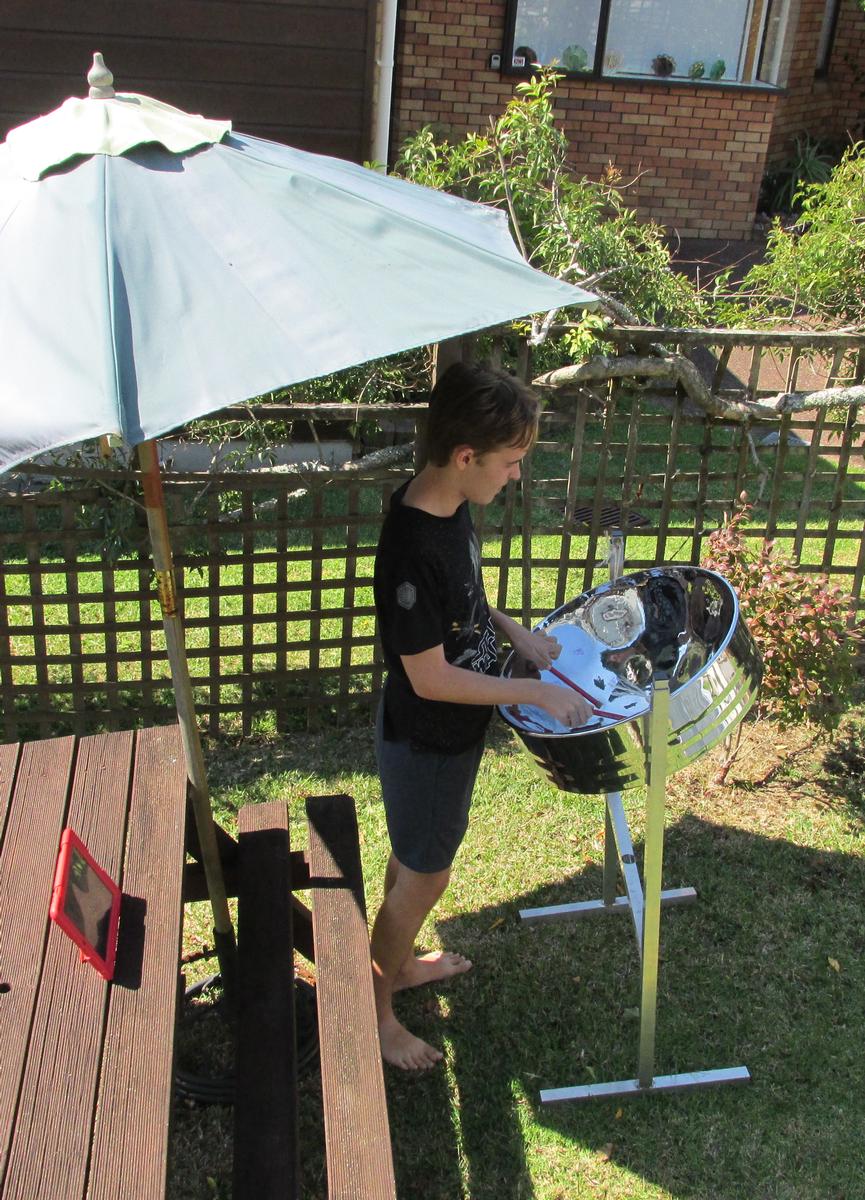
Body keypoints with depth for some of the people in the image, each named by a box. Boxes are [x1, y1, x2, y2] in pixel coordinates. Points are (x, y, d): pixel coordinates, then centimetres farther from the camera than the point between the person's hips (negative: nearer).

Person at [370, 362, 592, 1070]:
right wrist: (533, 692, -22)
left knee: (419, 858, 27)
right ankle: (376, 1011, 34)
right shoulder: (412, 549, -35)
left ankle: (400, 961, 51)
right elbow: (430, 679, -28)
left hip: (451, 730, 9)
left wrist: (513, 631, -1)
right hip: (426, 741, -9)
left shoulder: (450, 506, -6)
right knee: (424, 876, 11)